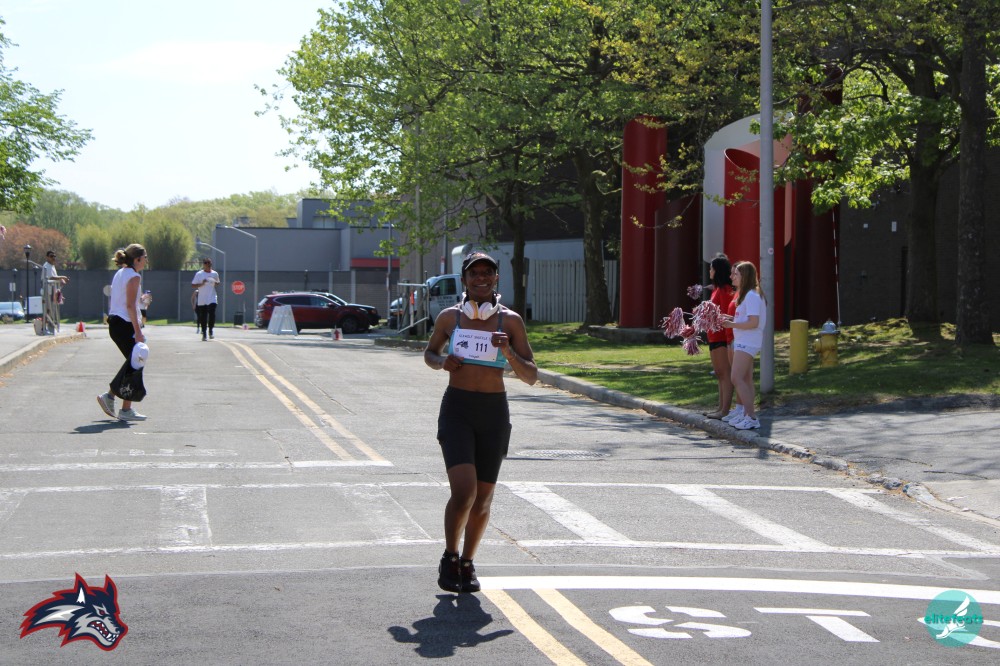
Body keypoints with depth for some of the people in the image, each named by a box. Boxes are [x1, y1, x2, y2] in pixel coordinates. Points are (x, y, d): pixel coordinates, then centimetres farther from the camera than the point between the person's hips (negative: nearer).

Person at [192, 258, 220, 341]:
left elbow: (218, 282, 22)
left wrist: (216, 283, -3)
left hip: (212, 298, 1)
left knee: (212, 314, -16)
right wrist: (201, 284, -15)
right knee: (203, 317, 2)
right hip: (202, 299, -1)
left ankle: (211, 330, 2)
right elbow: (193, 285, 1)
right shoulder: (199, 274, 0)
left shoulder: (215, 274, 7)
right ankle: (204, 333, 12)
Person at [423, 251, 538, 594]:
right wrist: (442, 362, -4)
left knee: (482, 499, 7)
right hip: (456, 409, -1)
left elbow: (531, 377, 1)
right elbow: (430, 353, 19)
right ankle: (449, 557, 6)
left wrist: (508, 352, -17)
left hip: (494, 412, 2)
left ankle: (467, 563, 29)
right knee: (463, 492, -18)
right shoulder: (449, 317, 2)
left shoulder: (510, 321, 1)